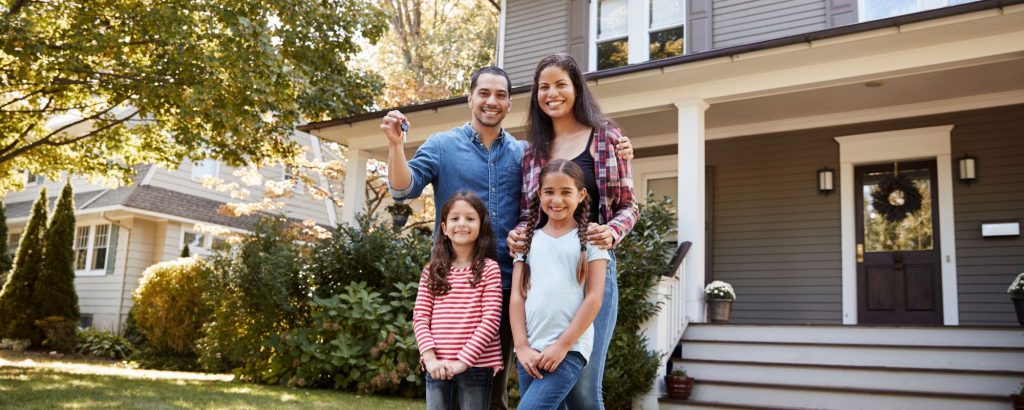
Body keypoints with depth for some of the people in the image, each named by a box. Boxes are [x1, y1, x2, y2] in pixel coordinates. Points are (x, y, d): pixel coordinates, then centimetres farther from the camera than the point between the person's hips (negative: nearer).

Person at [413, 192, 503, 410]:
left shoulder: (489, 269, -3)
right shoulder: (431, 271, 7)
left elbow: (491, 319, -9)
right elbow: (420, 317, 3)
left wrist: (463, 360, -14)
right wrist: (430, 358, -11)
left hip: (476, 365, -3)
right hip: (438, 367, 3)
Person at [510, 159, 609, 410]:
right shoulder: (528, 240, 12)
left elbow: (594, 298, -4)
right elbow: (517, 297, 8)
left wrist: (562, 345, -10)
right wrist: (522, 347, -3)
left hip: (570, 351, -4)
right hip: (531, 353, 4)